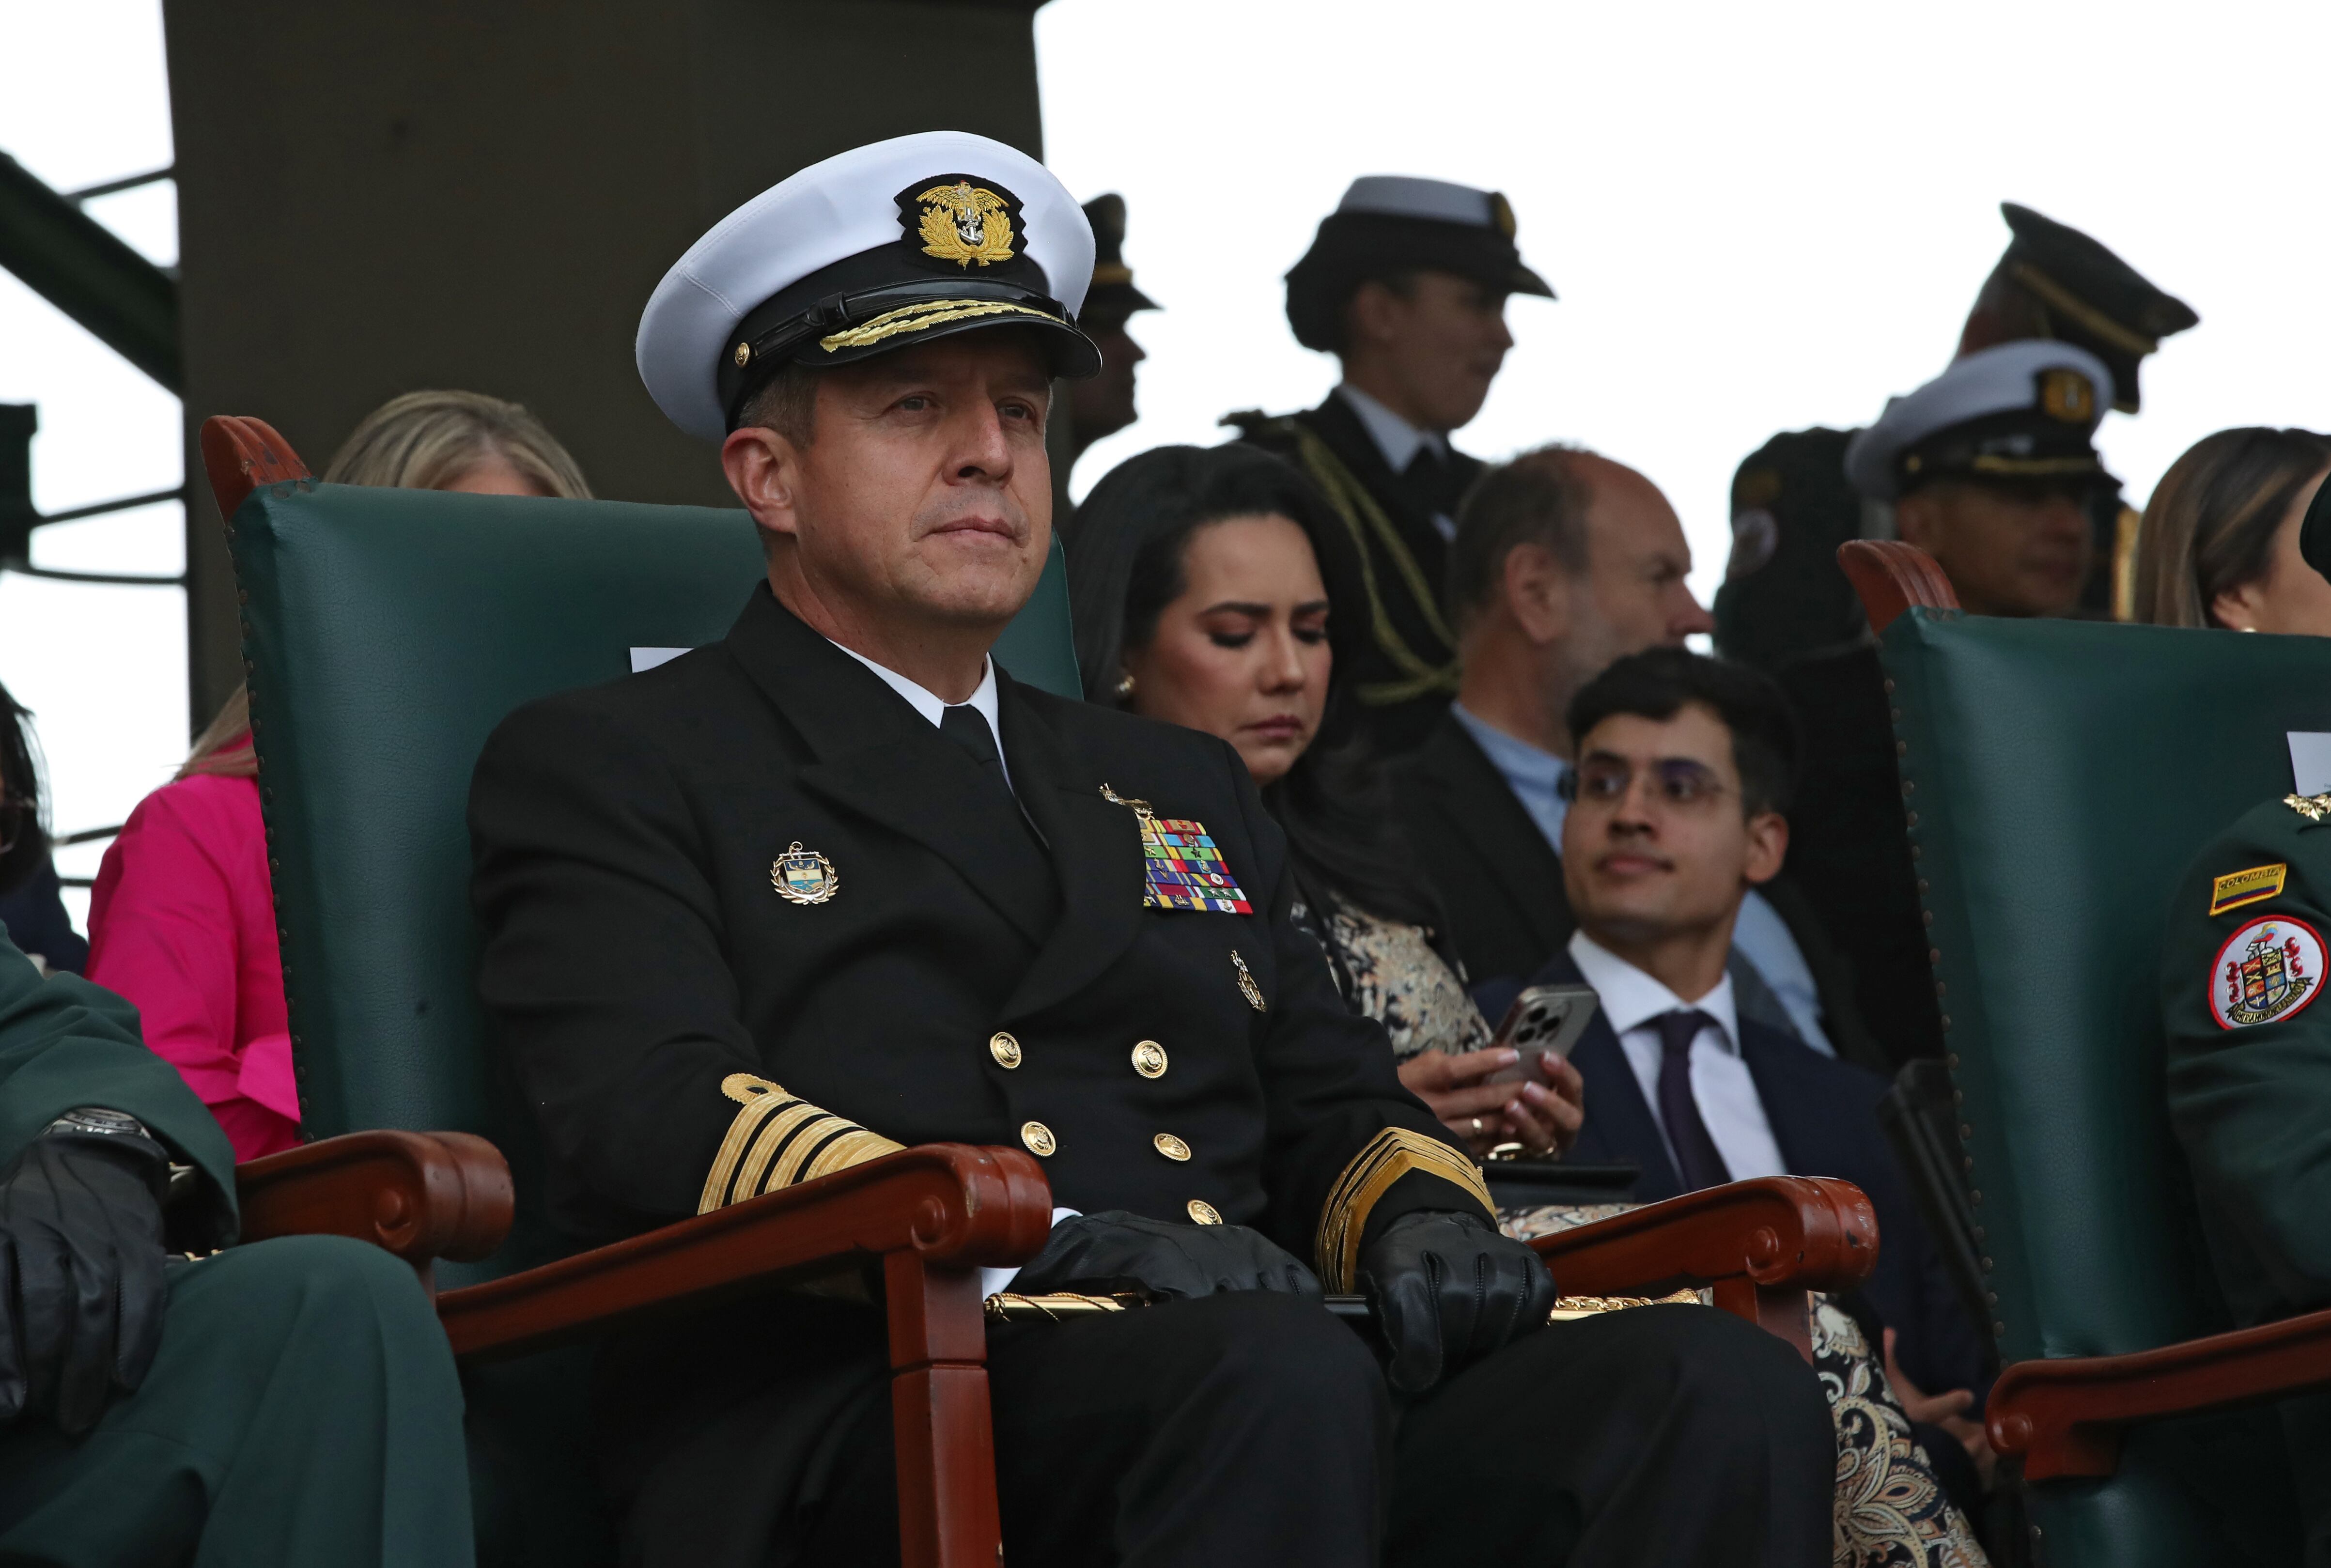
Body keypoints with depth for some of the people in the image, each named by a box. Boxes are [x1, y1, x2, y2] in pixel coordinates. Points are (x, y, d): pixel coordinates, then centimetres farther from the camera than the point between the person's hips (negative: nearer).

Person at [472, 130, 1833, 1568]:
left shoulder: (1182, 788, 33)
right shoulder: (604, 773, 13)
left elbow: (1336, 1111, 29)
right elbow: (648, 1117, -5)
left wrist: (1422, 1218, 2)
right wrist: (1046, 1243, -20)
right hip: (853, 1435, -6)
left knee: (1718, 1388, -25)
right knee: (1275, 1373, -39)